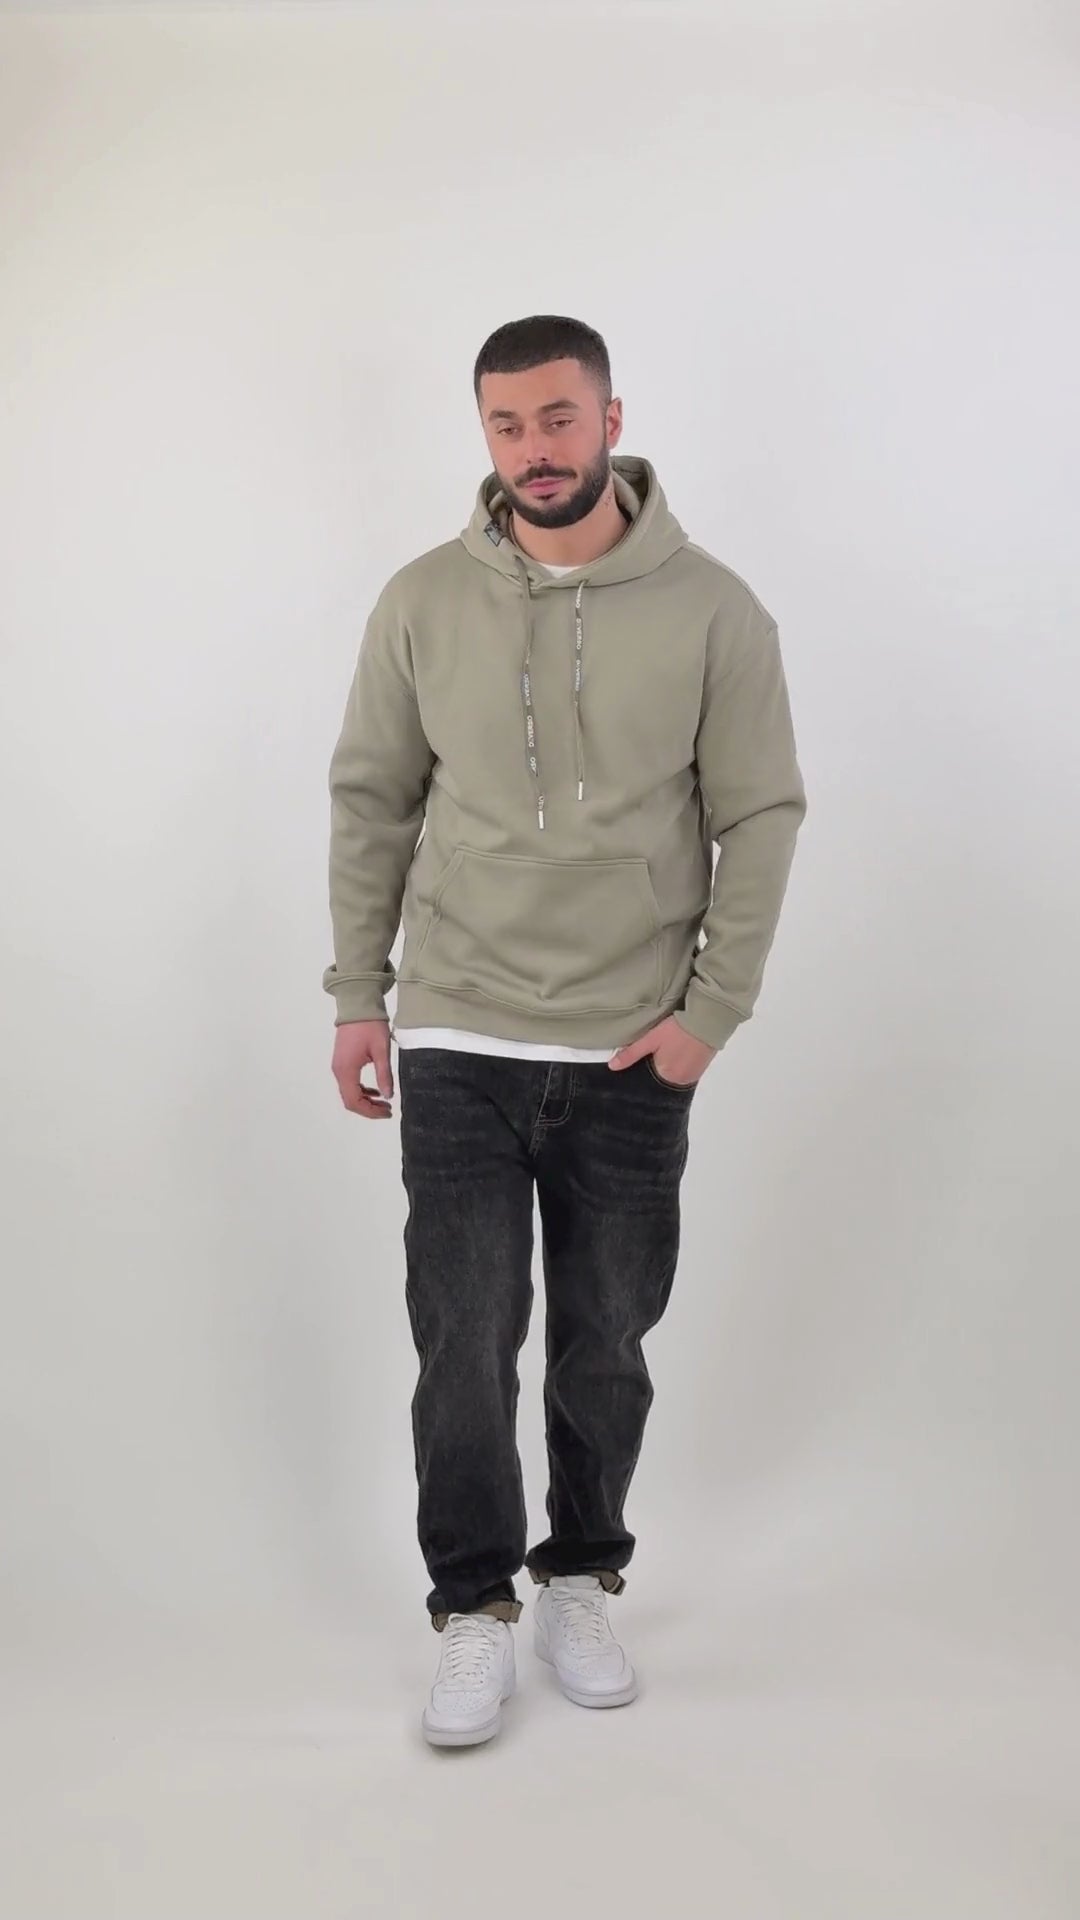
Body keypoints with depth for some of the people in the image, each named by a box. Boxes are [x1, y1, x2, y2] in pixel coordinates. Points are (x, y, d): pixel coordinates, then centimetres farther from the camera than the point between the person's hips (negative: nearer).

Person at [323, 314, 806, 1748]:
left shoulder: (711, 609, -4)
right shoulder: (424, 603, 0)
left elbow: (760, 817, -2)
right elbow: (372, 801, 6)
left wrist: (714, 1008, -8)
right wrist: (357, 996, 3)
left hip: (635, 1052, 0)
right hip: (457, 1042, 0)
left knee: (607, 1342, 11)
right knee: (464, 1336, 0)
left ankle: (580, 1587, 30)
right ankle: (475, 1612, 16)